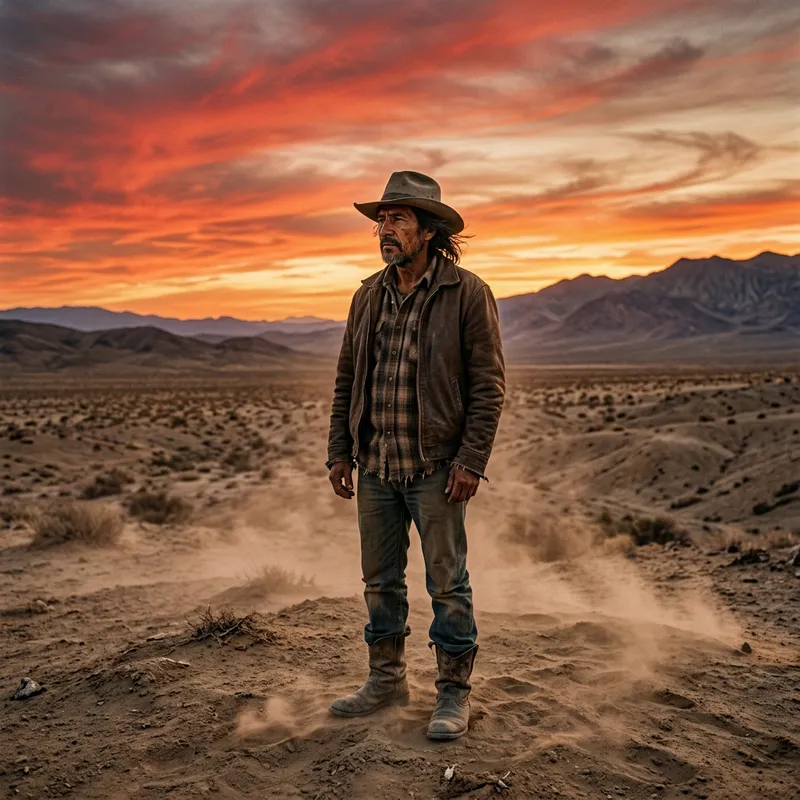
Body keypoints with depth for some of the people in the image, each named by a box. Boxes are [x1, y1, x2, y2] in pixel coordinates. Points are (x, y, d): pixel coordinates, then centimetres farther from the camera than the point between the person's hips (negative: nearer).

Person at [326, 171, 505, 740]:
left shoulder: (467, 293, -6)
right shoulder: (368, 297, 10)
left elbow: (488, 384, -8)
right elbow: (347, 380, 14)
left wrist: (472, 459, -14)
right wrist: (339, 451, 8)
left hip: (437, 466, -5)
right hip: (376, 466, 6)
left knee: (447, 582, 3)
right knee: (380, 580, 14)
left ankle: (454, 693, 17)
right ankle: (387, 679, 30)